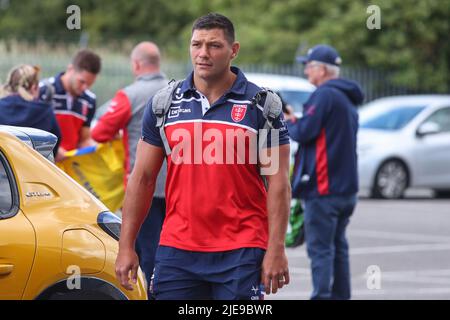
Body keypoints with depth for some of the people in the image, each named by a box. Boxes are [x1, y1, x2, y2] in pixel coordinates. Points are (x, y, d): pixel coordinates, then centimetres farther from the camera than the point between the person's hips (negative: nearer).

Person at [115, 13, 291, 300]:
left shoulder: (261, 104, 0)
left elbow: (278, 182, -2)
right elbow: (142, 178, 10)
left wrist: (276, 250, -9)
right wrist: (126, 246, 5)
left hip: (241, 253, -3)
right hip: (177, 251, 3)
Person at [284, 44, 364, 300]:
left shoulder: (325, 95, -12)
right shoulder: (348, 99, 17)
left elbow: (304, 132, -18)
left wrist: (289, 122, 3)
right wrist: (296, 121, 11)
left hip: (323, 186, -9)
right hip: (347, 186, 9)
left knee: (320, 248, -8)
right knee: (338, 246, 14)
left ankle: (322, 296, -12)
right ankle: (340, 295, 17)